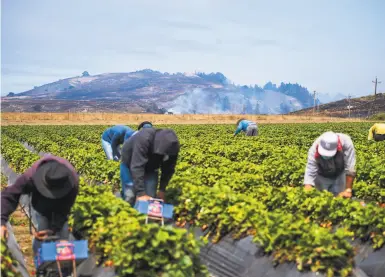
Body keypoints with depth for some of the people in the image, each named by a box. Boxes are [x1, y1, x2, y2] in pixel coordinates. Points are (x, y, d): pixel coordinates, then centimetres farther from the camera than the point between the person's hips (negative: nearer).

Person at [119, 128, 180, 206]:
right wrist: (140, 193, -47)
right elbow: (137, 167, -45)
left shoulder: (172, 146, -25)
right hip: (130, 165, -4)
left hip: (150, 167, 5)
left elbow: (168, 169, -11)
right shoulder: (144, 139, -43)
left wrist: (162, 190, -16)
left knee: (150, 198, -9)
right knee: (129, 199, -11)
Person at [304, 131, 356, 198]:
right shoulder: (314, 150, -36)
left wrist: (348, 190, -33)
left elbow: (350, 169, -33)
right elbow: (310, 174, -38)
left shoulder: (346, 142, -37)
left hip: (339, 174, 1)